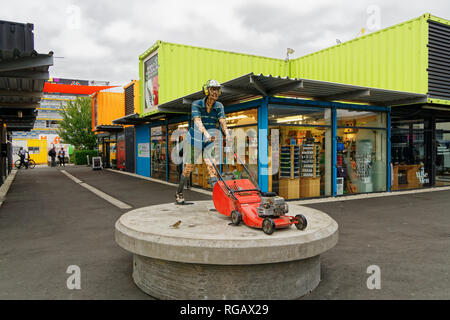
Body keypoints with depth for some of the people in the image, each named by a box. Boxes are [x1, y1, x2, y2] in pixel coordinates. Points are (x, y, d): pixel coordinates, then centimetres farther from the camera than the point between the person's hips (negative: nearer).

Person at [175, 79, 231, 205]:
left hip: (210, 141, 2)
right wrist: (206, 134, -47)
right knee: (188, 168, 7)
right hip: (195, 139, -2)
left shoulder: (219, 106, -3)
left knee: (211, 166, -15)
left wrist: (227, 134, -39)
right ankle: (179, 194, 26)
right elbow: (198, 121, -29)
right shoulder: (196, 104, -13)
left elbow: (222, 121, -18)